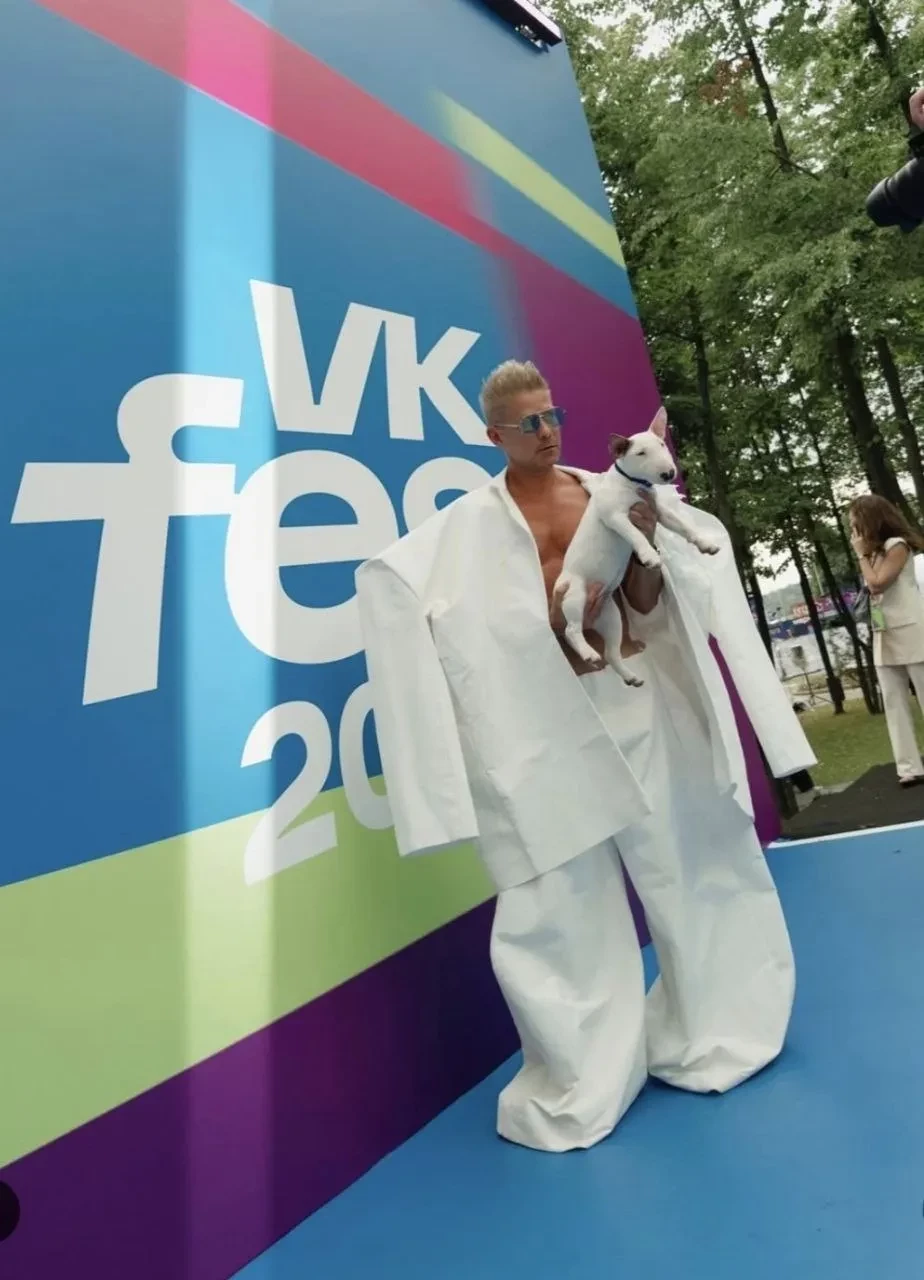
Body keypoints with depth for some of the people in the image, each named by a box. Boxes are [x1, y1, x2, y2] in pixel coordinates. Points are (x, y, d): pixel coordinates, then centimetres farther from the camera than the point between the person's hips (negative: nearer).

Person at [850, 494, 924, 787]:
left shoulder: (897, 545, -4)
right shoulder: (875, 553, 19)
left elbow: (877, 584, -15)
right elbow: (872, 591, 13)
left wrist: (862, 554, -5)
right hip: (884, 636, 8)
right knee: (894, 704, 1)